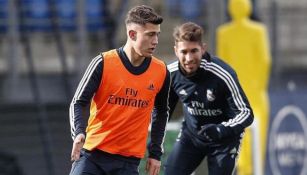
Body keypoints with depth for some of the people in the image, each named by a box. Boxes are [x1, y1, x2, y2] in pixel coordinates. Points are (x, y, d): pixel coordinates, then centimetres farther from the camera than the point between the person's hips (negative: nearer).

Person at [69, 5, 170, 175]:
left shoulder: (161, 72, 2)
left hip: (128, 160, 2)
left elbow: (161, 112, 18)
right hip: (92, 154, -2)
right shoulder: (104, 63, -9)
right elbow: (78, 103, -6)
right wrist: (79, 133, -24)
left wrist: (155, 153, 14)